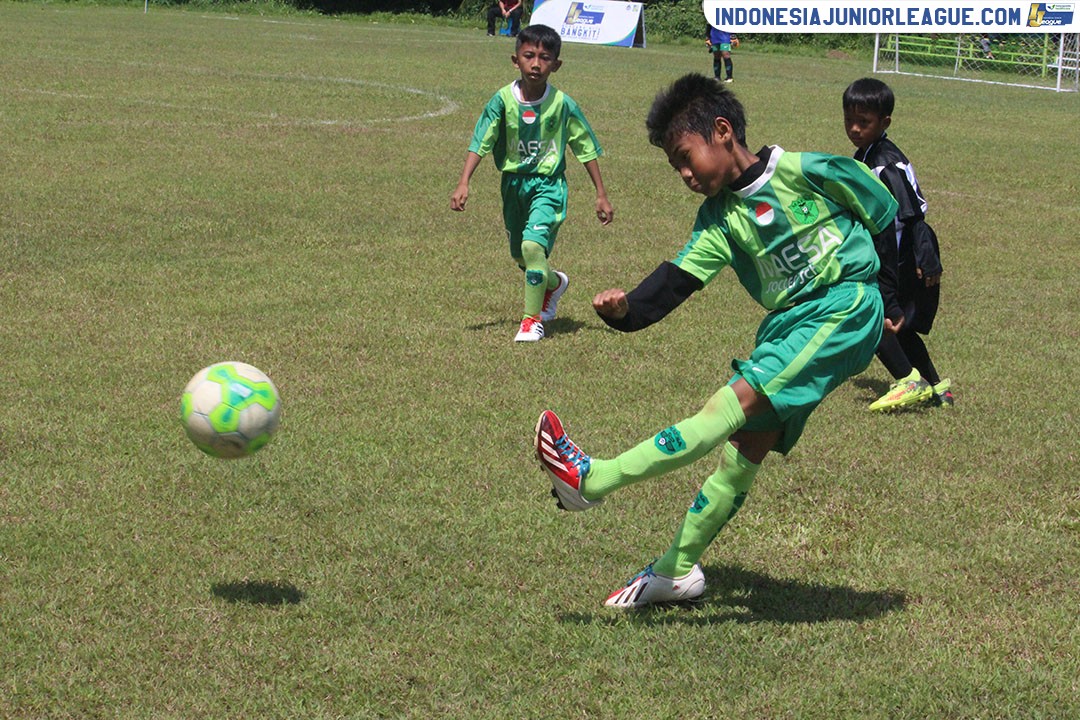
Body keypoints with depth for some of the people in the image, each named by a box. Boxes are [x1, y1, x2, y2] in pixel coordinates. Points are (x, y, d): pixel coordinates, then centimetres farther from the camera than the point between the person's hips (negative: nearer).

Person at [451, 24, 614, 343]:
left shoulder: (563, 104, -12)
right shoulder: (502, 100, -10)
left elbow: (586, 149, -2)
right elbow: (479, 143, -10)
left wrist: (602, 196, 0)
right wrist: (463, 184, -22)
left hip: (548, 184, -3)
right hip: (513, 182, 4)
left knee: (533, 244, -23)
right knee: (520, 256, 18)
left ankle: (532, 319, -8)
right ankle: (554, 283, 51)